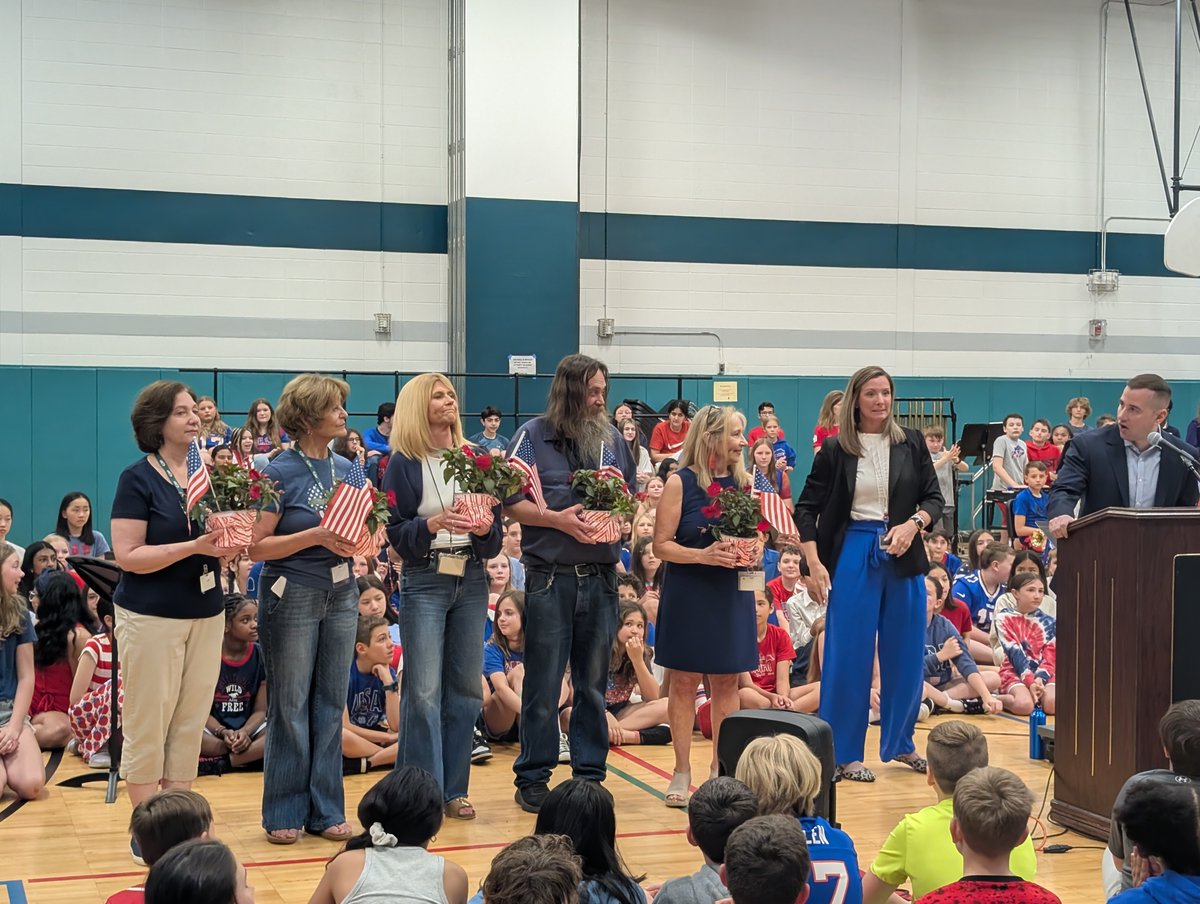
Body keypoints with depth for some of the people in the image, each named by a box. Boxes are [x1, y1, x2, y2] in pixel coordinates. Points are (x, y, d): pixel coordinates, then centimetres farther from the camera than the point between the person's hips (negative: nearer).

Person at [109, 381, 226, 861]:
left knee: (191, 722, 9)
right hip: (151, 618, -5)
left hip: (207, 613, 5)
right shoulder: (138, 478, -8)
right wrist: (193, 546, -22)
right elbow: (127, 555, -14)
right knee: (147, 725, 1)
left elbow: (224, 539, 11)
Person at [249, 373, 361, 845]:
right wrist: (316, 536, -21)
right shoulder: (280, 473, -11)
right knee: (291, 706, 3)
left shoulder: (345, 468, 7)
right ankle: (285, 812, 13)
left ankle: (325, 809, 17)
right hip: (293, 595, -5)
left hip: (341, 593, 6)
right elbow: (256, 546, -14)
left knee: (330, 704, 9)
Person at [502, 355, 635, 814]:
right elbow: (510, 502, -4)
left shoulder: (611, 437, 10)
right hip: (550, 577, -4)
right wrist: (558, 519, -15)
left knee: (594, 682, 10)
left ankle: (590, 772, 20)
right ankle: (532, 778, 11)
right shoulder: (533, 436, -1)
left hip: (601, 577, 4)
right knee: (543, 685, 2)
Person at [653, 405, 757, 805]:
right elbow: (661, 545, -9)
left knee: (727, 682, 8)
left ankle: (722, 771, 19)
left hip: (732, 595, 4)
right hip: (687, 594, -3)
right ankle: (682, 772, 13)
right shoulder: (680, 482, -7)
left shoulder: (744, 482, 4)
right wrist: (703, 554, -23)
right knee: (684, 682, 3)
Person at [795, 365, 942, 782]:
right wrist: (814, 565, -9)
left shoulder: (911, 443, 4)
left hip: (902, 557, 3)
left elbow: (934, 498, 7)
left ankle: (900, 743, 26)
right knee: (848, 654, 0)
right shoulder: (835, 449, -2)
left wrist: (913, 524, -14)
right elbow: (806, 509, 0)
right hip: (852, 556, -3)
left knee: (904, 654, 10)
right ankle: (845, 753, 9)